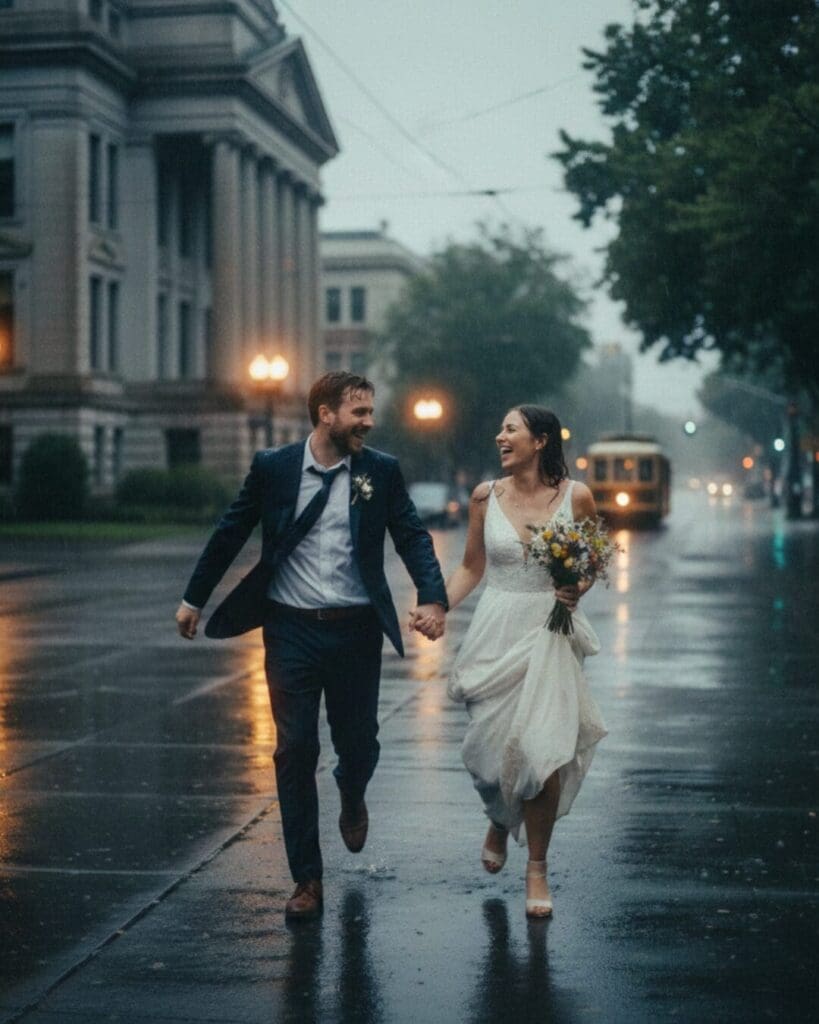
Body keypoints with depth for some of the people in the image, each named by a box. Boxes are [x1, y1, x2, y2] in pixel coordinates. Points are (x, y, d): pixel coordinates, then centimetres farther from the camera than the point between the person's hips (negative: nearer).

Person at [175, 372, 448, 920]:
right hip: (291, 629, -1)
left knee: (359, 744, 9)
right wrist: (194, 598, 9)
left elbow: (413, 538, -2)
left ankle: (352, 798, 48)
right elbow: (230, 534, 6)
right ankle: (307, 879, 11)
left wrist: (433, 598, -18)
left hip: (356, 629, 1)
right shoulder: (272, 467, -1)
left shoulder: (382, 471, 1)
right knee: (295, 751, 0)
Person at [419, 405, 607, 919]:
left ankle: (538, 868, 10)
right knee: (491, 743, 3)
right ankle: (500, 821, 39)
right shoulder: (486, 496, 3)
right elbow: (472, 567, 10)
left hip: (549, 635, -2)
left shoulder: (575, 496, -2)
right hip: (496, 631, 2)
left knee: (543, 751, -9)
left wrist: (578, 590, -11)